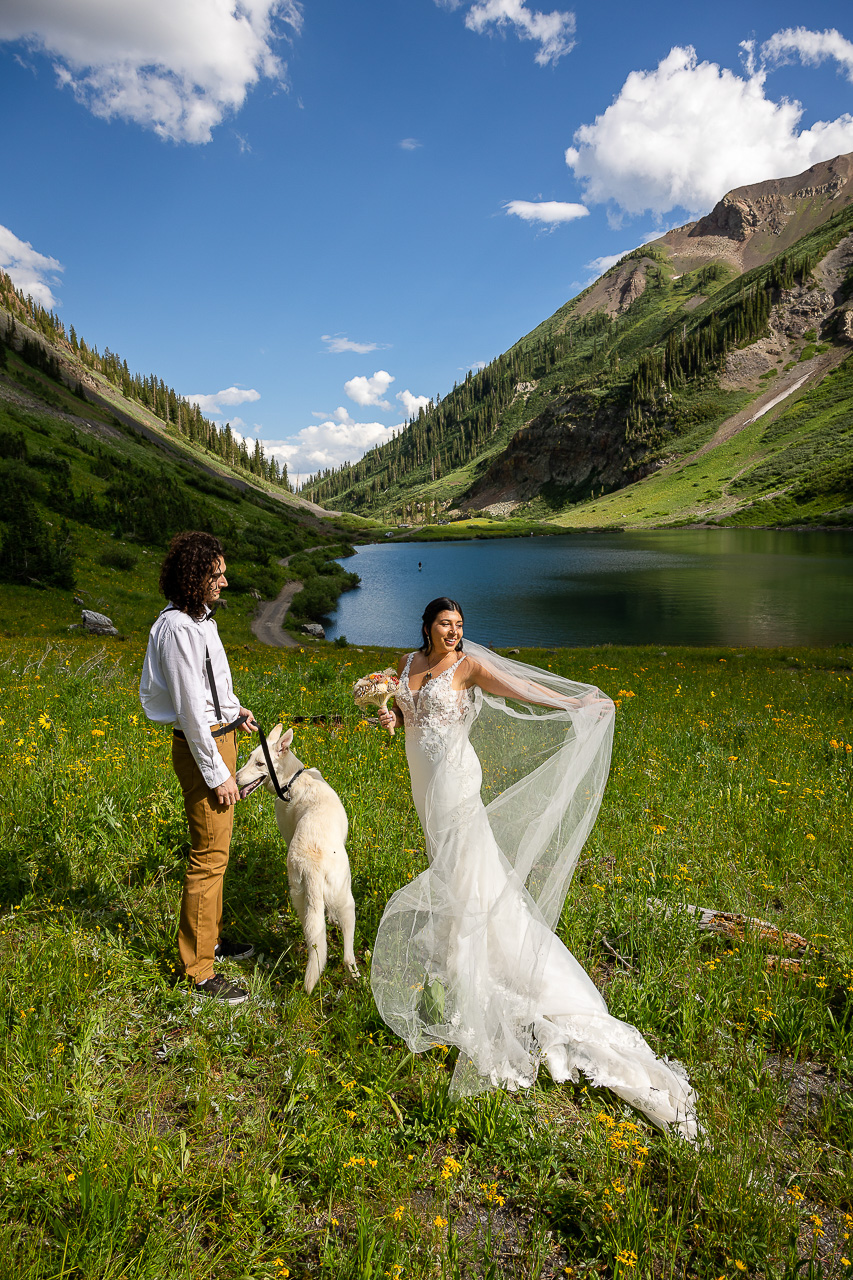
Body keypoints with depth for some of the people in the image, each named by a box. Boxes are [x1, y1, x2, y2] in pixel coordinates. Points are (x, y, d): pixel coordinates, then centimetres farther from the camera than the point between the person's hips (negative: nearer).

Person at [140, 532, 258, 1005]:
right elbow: (190, 709, -24)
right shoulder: (178, 628, -23)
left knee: (215, 847, 20)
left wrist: (233, 708, 27)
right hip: (201, 746, -10)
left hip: (218, 734, 10)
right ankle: (199, 970, 9)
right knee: (208, 855, -3)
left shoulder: (198, 617, 8)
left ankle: (210, 937, 36)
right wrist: (217, 773, -21)